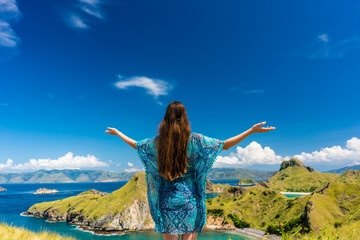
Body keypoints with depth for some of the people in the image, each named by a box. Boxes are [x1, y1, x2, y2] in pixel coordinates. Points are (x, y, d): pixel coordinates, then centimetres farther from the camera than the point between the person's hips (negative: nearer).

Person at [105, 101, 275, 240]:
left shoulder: (157, 141, -1)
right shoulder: (194, 139, -8)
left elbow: (135, 144, 16)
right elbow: (225, 145, -4)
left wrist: (117, 133, 33)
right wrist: (251, 131, 1)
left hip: (167, 198, 2)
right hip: (189, 198, -1)